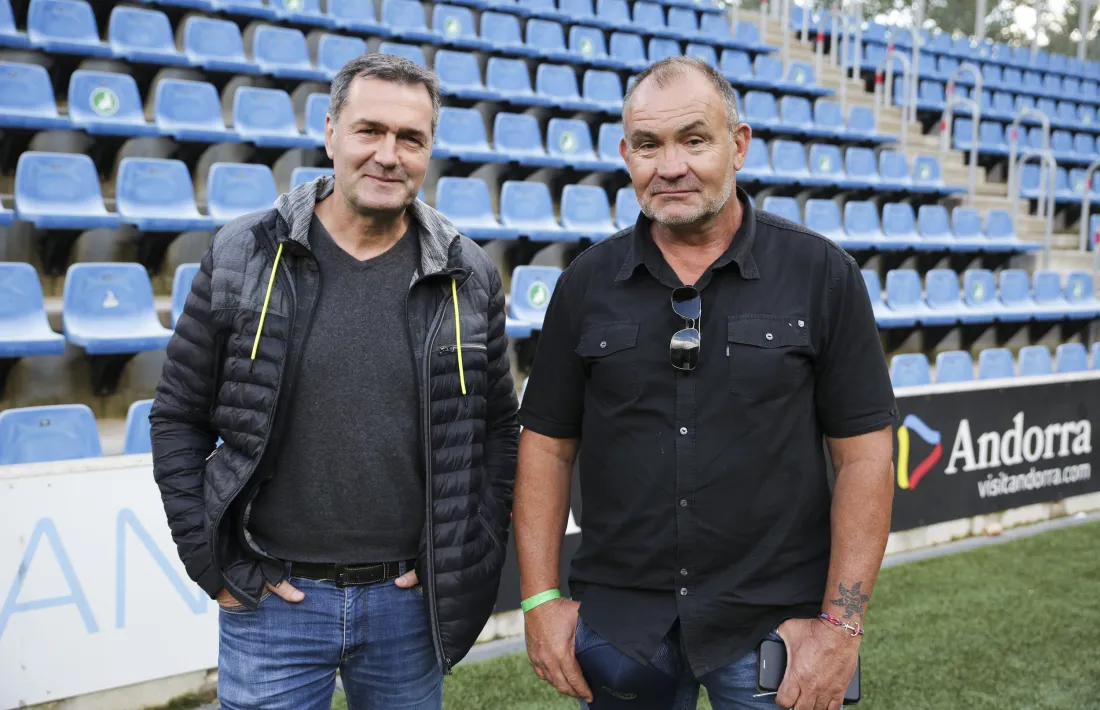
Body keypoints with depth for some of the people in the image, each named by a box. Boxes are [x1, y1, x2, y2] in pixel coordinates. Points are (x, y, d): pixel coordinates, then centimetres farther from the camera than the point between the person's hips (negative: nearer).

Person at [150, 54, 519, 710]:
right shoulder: (242, 256, -4)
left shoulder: (469, 277, -1)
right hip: (272, 601, -1)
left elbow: (498, 429, 6)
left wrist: (470, 561, -1)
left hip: (410, 602, 1)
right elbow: (179, 417, 1)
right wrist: (214, 565, -4)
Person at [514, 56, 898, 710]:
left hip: (775, 625, -2)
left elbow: (863, 456, -5)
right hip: (617, 625, 2)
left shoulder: (823, 274, -4)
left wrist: (842, 625, -10)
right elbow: (548, 446, 5)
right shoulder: (588, 282, 2)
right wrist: (541, 598, -1)